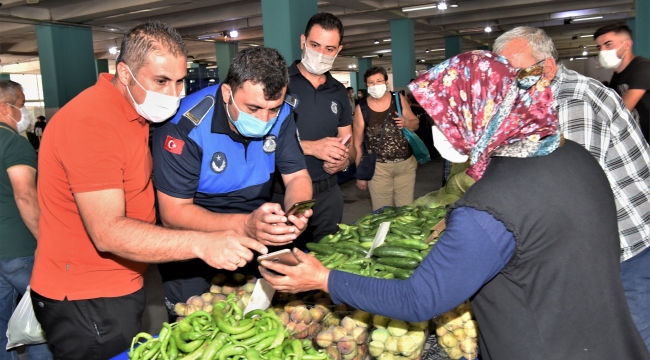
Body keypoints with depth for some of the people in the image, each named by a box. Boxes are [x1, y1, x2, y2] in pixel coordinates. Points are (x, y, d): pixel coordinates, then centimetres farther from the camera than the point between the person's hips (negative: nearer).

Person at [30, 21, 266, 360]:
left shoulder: (134, 112, 8)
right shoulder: (92, 122, -23)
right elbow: (108, 233, -29)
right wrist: (201, 243, -38)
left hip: (120, 288, 9)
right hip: (86, 303, -9)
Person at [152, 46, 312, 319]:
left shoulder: (281, 114, -12)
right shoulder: (186, 126, -27)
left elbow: (297, 176, -6)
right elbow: (173, 213, -26)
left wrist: (297, 212, -30)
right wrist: (244, 225, -41)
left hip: (257, 235, 4)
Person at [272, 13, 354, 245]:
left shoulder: (339, 92, 11)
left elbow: (347, 143, 15)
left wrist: (344, 161, -8)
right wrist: (311, 147, -20)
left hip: (328, 194, 5)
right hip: (282, 194, -5)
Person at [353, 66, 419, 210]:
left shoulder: (399, 99, 0)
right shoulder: (362, 107, -6)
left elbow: (415, 124, 11)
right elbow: (357, 143, -2)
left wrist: (406, 123, -13)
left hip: (406, 163, 2)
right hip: (378, 167, -2)